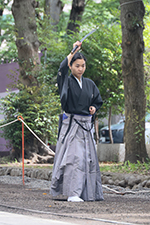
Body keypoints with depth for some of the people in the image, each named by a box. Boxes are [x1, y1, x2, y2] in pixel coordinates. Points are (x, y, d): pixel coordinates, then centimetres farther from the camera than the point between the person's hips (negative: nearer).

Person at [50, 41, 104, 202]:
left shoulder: (90, 84, 12)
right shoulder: (66, 82, -2)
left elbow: (98, 101, 23)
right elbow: (62, 69, -23)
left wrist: (94, 108, 1)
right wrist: (73, 51, -20)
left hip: (86, 125, 5)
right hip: (71, 124, -5)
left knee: (88, 158, 6)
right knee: (74, 157, -14)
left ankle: (89, 192, 13)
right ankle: (72, 193, -17)